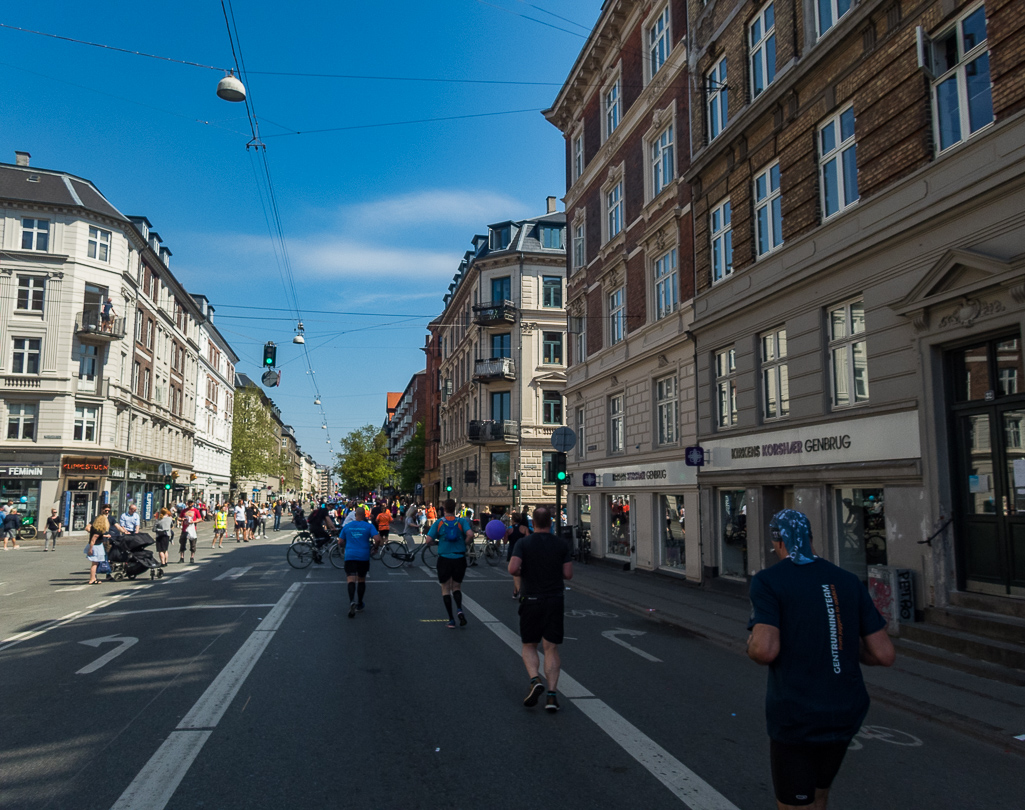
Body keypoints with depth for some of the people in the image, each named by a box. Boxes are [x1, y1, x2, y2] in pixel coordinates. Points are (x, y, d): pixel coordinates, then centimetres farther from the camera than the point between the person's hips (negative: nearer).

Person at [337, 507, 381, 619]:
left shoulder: (347, 526, 7)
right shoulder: (368, 526, 0)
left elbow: (340, 542, 10)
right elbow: (377, 539, -11)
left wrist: (344, 548, 31)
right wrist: (375, 547, 9)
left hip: (350, 555, 0)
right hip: (364, 556, 0)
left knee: (351, 579, -8)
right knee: (361, 579, 16)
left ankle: (352, 601, -32)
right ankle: (360, 604, 23)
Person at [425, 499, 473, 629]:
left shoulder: (439, 523, -1)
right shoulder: (462, 521, -2)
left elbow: (428, 540, -7)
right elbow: (470, 534, -19)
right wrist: (465, 544, 0)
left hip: (444, 558, -1)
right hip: (459, 558, 1)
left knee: (446, 589, 12)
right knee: (457, 587, 18)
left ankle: (451, 620, 9)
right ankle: (459, 609, -10)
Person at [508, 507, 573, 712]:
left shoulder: (523, 543, -6)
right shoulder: (562, 545, -1)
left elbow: (513, 568, -18)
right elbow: (568, 574, -3)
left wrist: (522, 573, 3)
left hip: (530, 600, -1)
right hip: (555, 601, 1)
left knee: (529, 646, 14)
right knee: (551, 649, 6)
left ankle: (535, 680, -8)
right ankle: (552, 694, -1)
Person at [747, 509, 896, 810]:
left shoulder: (767, 581, -11)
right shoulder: (849, 582, 4)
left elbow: (765, 650, -24)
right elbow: (885, 654, 1)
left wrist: (752, 645, 0)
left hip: (795, 718, -6)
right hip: (845, 714, 6)